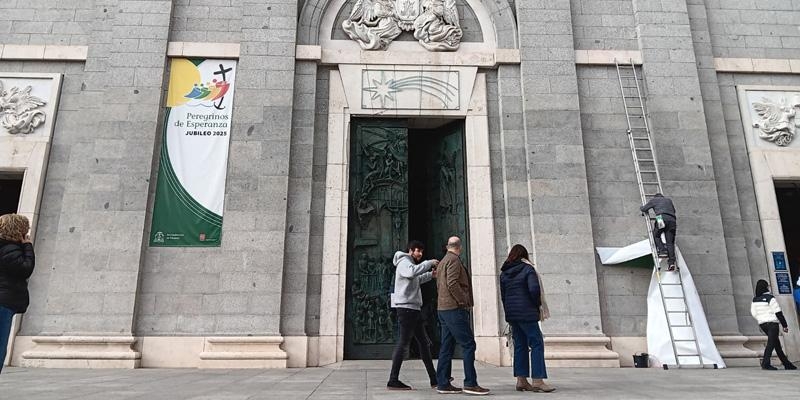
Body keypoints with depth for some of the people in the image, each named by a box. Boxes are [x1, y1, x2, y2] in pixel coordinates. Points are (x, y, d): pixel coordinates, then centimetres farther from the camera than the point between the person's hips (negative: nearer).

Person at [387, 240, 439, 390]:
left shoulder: (410, 263, 22)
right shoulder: (404, 262, -8)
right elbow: (412, 272, -30)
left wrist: (431, 274, 23)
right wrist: (429, 263, -22)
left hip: (414, 308, 10)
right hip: (406, 307, -10)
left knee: (424, 342, 12)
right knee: (403, 343, -9)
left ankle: (434, 379, 19)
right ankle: (393, 381, -5)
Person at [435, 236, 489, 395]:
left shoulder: (442, 262, 20)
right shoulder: (454, 260, -9)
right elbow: (452, 283, -21)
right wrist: (464, 301, -13)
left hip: (444, 309, 10)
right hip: (455, 309, -10)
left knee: (447, 347, 10)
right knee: (468, 344, -7)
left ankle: (443, 384, 11)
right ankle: (470, 383, -7)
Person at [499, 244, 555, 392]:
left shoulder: (504, 273, 12)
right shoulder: (527, 269, -5)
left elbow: (502, 295, 13)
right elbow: (534, 289, -18)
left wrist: (508, 312, 16)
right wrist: (537, 305, -3)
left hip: (511, 313, 6)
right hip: (526, 313, -6)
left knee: (520, 345, 11)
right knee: (536, 344, -1)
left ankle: (521, 380, 11)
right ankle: (537, 380, -5)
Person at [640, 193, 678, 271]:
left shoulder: (654, 199, 21)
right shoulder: (669, 200, 33)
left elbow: (644, 209, 20)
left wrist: (641, 207, 42)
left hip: (662, 218, -4)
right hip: (672, 220, 4)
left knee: (656, 235, 16)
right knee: (670, 242, 0)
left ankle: (662, 251, -6)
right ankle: (672, 262, -12)